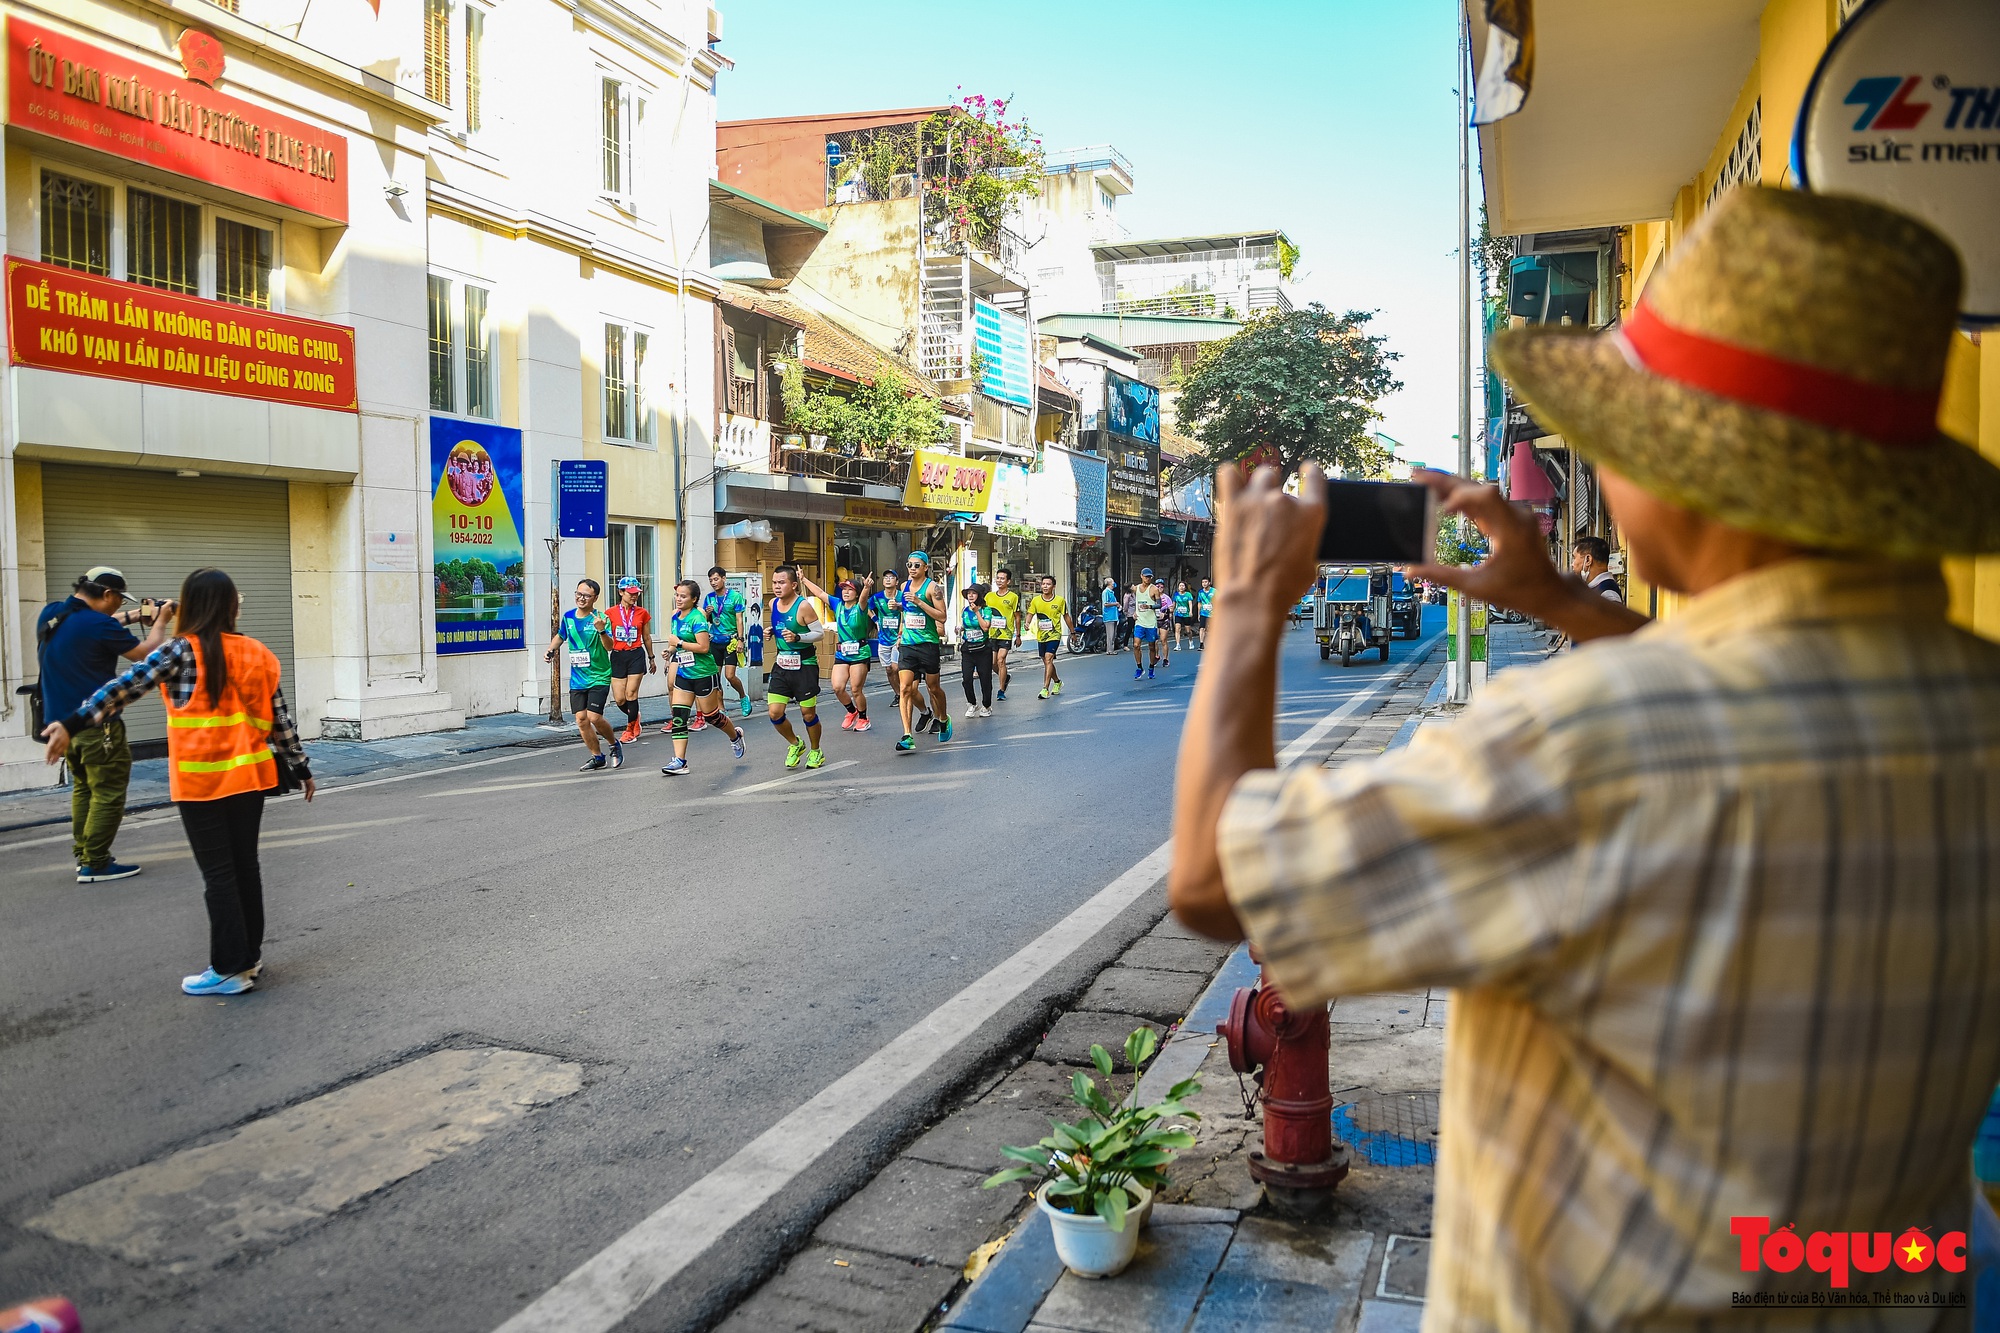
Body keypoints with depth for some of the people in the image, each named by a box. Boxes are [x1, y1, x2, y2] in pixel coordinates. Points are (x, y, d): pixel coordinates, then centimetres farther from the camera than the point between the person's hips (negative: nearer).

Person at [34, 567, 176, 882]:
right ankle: (95, 864, 0)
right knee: (107, 794, -1)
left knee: (83, 788, 20)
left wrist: (131, 616, 20)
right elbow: (146, 654, -6)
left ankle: (83, 855, 24)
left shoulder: (50, 614, 4)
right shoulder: (100, 625, -19)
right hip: (96, 723, -9)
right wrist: (160, 621, 9)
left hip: (62, 720, 9)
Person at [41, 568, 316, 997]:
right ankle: (250, 956, 22)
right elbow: (280, 718, 8)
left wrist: (73, 723, -24)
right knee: (245, 865, 14)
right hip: (250, 777, 5)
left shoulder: (182, 651, -9)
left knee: (218, 873, 1)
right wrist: (301, 767, 16)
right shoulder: (257, 654, 5)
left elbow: (128, 685, -20)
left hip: (202, 783, -5)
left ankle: (229, 969, 5)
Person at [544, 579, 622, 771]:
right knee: (581, 719, 2)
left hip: (599, 678, -5)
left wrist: (601, 630, -38)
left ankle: (615, 745, 13)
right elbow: (560, 636, 25)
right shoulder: (568, 616, 5)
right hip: (577, 679, 5)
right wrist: (551, 650, 9)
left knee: (594, 717, -14)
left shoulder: (601, 618, -11)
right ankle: (597, 757, 18)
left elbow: (609, 647, -22)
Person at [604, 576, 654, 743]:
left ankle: (630, 729, 9)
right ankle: (635, 717, 31)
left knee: (631, 694, -7)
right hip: (618, 656, 1)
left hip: (636, 655, -1)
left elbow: (647, 638, 15)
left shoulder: (642, 613, 4)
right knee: (619, 699, 0)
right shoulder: (610, 613, 1)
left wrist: (651, 658, 21)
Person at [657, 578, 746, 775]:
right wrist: (671, 648, 10)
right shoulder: (675, 617, 8)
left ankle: (735, 736, 36)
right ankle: (679, 761, -4)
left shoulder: (697, 618, -17)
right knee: (678, 716, -4)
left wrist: (679, 643, -21)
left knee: (711, 715, 6)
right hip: (683, 674, 7)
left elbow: (704, 647, -24)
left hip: (703, 675, -7)